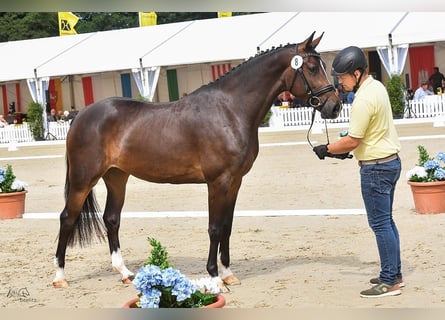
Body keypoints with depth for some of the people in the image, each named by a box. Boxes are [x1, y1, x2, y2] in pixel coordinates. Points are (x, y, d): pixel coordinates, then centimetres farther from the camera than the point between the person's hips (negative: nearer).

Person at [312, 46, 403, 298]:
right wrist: (348, 148, 13)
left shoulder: (363, 100, -23)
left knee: (380, 224, -4)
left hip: (376, 167, -10)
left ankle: (390, 282, 1)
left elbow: (352, 140, -20)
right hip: (391, 161, 10)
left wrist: (327, 150, -6)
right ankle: (394, 274, 24)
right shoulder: (377, 86, 8)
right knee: (386, 221, 16)